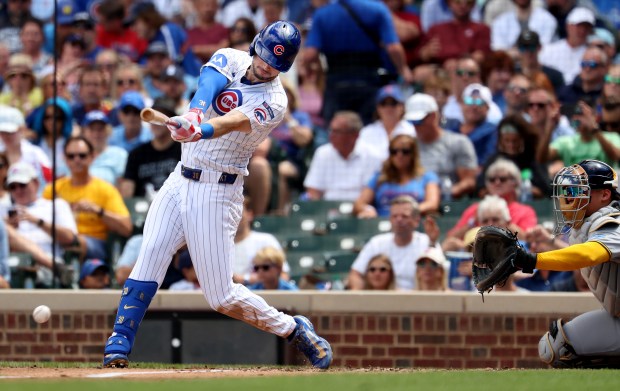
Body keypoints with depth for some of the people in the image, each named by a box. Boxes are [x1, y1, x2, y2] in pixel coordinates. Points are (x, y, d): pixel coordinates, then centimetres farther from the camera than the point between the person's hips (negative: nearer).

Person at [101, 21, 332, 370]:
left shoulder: (273, 102, -12)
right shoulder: (230, 60, 2)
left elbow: (233, 121, -31)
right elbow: (208, 85, -20)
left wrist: (199, 132, -52)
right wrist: (193, 115, -43)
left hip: (217, 193, -5)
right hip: (181, 181, 5)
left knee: (223, 296, -5)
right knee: (149, 259, -12)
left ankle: (292, 329, 16)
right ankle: (119, 345, -10)